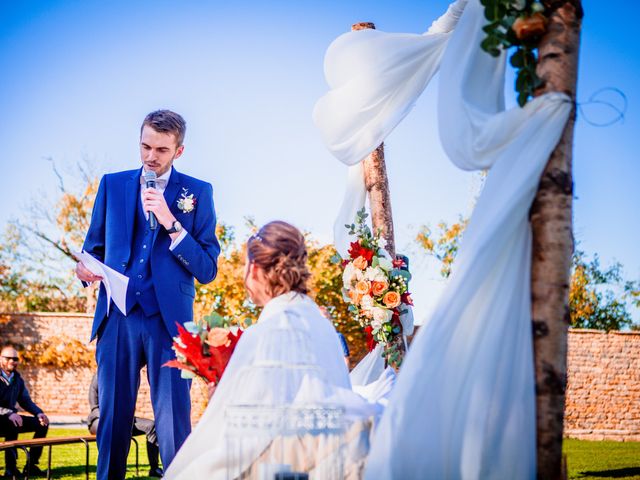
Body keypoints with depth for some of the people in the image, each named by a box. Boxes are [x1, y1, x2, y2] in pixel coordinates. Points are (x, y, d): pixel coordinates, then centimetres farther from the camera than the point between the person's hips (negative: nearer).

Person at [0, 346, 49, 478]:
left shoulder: (17, 379, 12)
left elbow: (26, 401, 17)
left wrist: (39, 413, -3)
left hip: (11, 418, 8)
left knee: (42, 423, 0)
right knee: (13, 424, -36)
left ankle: (31, 465, -3)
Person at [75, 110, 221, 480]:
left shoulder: (198, 193, 5)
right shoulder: (112, 185, 12)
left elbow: (207, 269, 0)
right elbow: (94, 247, 18)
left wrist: (171, 223, -12)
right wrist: (85, 268, -6)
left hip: (169, 320, -2)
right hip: (117, 317, 2)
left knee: (174, 423, -2)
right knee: (113, 419, 5)